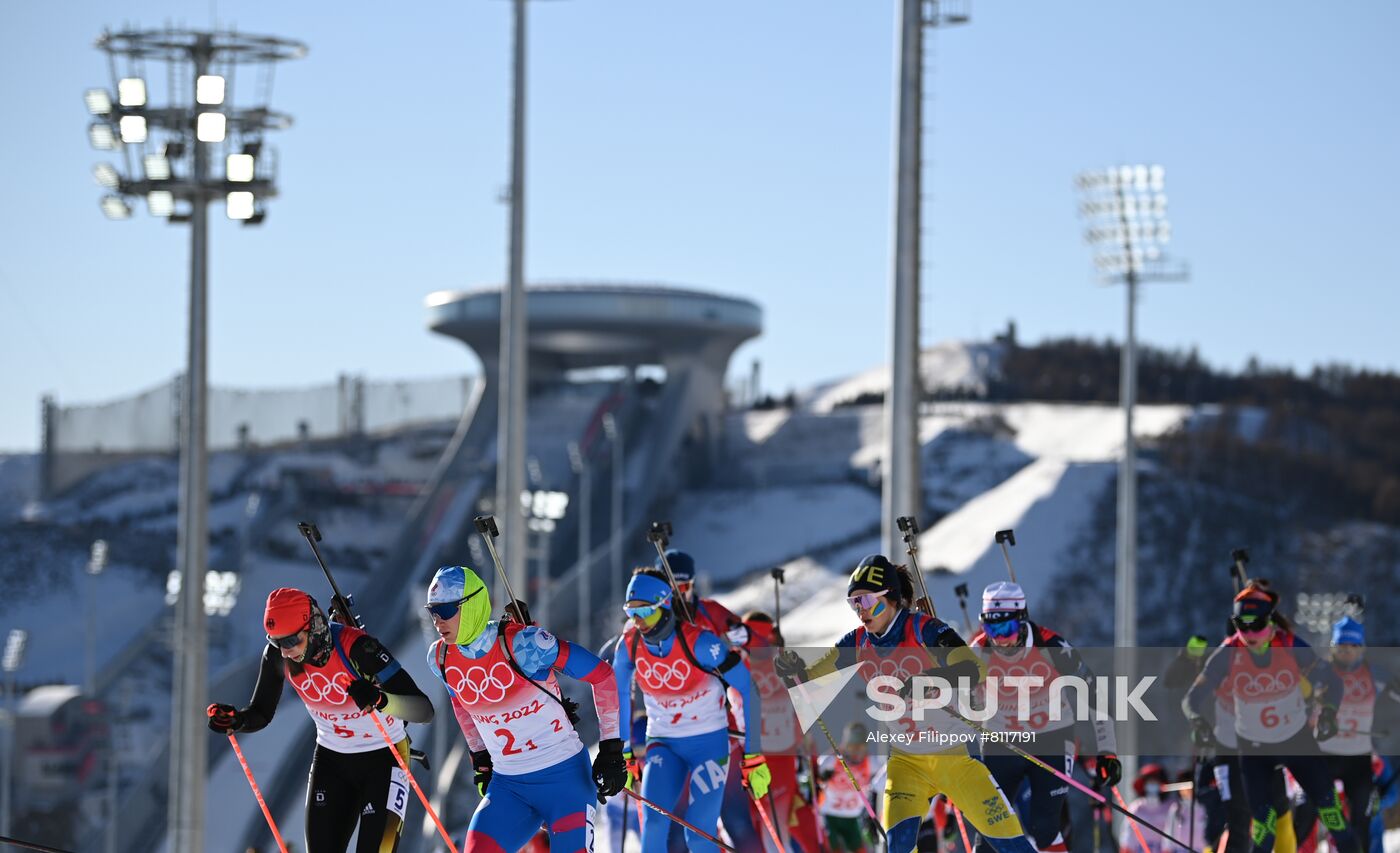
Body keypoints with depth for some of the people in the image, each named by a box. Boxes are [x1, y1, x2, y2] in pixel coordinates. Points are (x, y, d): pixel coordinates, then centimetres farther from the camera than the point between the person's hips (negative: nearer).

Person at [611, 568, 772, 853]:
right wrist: (624, 755, 10)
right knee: (653, 825, -18)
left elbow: (747, 690, -20)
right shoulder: (629, 645, -11)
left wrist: (753, 757, -20)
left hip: (709, 742, -3)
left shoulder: (698, 642, -24)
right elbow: (618, 694, 8)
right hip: (663, 744, 3)